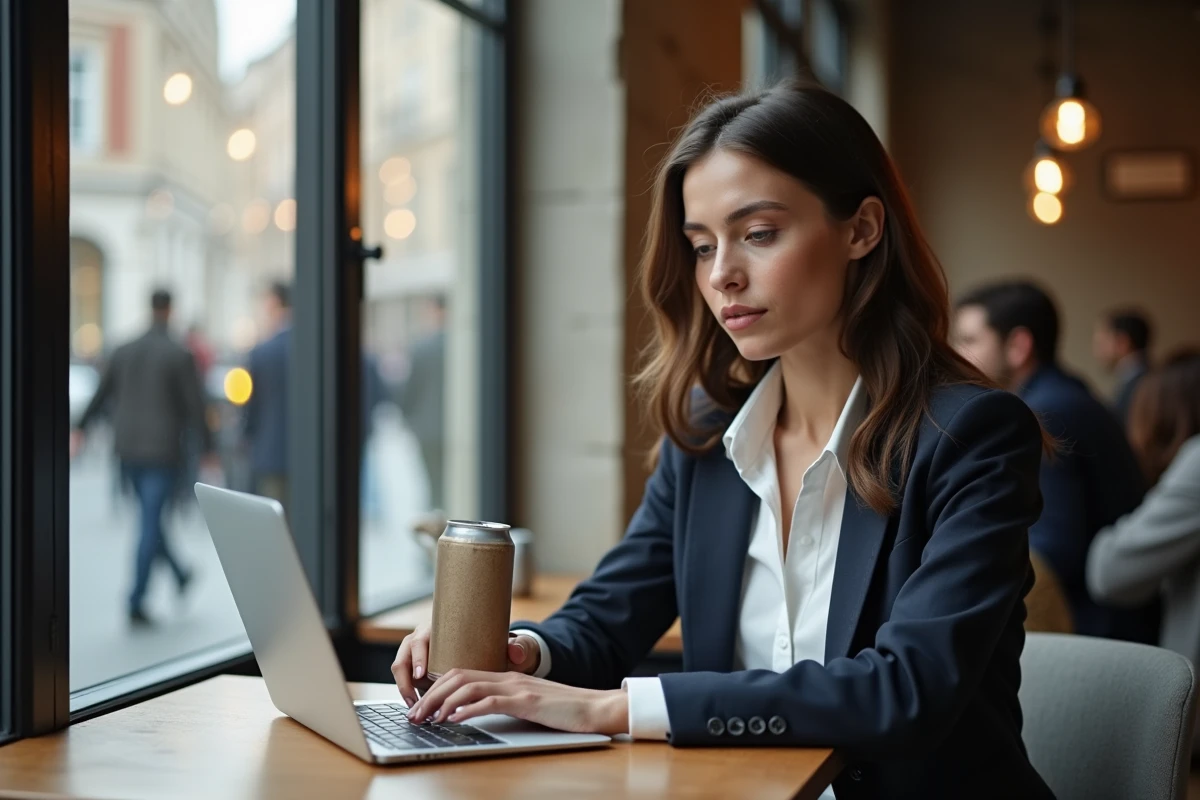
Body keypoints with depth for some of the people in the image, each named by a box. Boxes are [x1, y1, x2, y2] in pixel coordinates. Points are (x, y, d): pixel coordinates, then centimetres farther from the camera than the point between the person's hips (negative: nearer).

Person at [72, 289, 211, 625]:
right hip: (163, 452, -5)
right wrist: (207, 447, -5)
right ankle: (136, 602, -8)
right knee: (150, 524, -4)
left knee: (151, 516, 22)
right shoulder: (180, 355, -12)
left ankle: (180, 575, 37)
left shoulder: (124, 352, 4)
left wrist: (81, 429, 28)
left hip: (129, 451, 5)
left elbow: (101, 395, 15)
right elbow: (195, 406, -13)